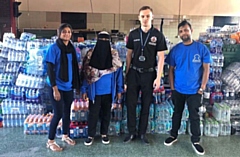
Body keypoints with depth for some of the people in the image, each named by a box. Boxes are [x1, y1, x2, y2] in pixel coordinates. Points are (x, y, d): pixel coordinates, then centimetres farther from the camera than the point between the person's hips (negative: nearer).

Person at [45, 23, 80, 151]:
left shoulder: (72, 49, 6)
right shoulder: (53, 48, -11)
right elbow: (50, 70, -14)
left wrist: (76, 84, 10)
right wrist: (55, 88, -17)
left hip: (68, 87, 6)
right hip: (57, 87, -5)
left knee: (67, 112, 15)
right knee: (58, 114, -3)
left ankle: (65, 136, 34)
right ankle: (50, 141, 14)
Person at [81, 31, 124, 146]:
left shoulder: (114, 56, -2)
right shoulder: (90, 55, -5)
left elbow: (118, 72, 1)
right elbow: (85, 73, -2)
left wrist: (119, 90, 0)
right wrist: (84, 90, -4)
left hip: (109, 91, 1)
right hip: (95, 92, -1)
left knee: (106, 113, 13)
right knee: (93, 113, 7)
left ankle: (104, 134, 30)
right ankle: (91, 135, 22)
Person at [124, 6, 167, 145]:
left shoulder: (158, 35, -4)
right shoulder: (133, 34, 3)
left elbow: (161, 57, -5)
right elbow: (129, 55, 8)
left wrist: (158, 78, -10)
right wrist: (126, 73, 6)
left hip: (149, 74, -2)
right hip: (134, 73, 2)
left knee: (146, 104, 8)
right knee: (131, 103, 5)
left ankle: (142, 132, 23)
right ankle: (132, 132, 19)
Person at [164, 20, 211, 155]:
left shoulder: (202, 48, -7)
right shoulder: (175, 49, -2)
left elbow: (206, 69, -5)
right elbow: (171, 69, 3)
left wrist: (202, 88, -8)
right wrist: (172, 87, -1)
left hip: (194, 90, -2)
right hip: (178, 89, 2)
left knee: (194, 116, 7)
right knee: (177, 113, 16)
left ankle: (196, 141, 22)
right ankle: (174, 135, 33)